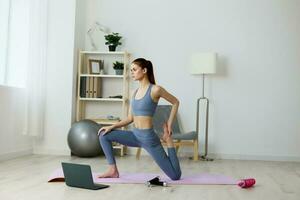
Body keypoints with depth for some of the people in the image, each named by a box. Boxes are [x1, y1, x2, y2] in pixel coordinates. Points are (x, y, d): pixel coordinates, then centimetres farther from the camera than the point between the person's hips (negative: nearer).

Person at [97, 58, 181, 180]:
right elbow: (130, 118, 14)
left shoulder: (155, 90, -11)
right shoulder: (135, 92, 10)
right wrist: (112, 127, 3)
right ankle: (113, 170, 2)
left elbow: (175, 102, 2)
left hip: (148, 138, -7)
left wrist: (169, 125, 0)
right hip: (135, 136, 7)